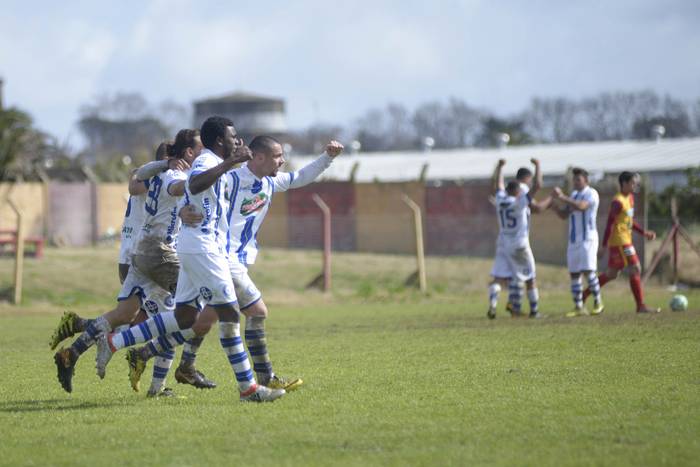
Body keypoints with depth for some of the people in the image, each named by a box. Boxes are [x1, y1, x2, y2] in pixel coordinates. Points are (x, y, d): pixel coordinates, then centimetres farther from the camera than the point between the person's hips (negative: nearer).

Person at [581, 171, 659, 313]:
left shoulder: (630, 198, 14)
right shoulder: (618, 202, -16)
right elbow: (610, 223, -18)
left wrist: (644, 232, 14)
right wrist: (604, 246, -19)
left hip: (625, 241, 10)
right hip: (620, 242, -10)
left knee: (611, 274, 15)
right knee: (635, 270, -10)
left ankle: (584, 295, 23)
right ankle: (641, 306, -6)